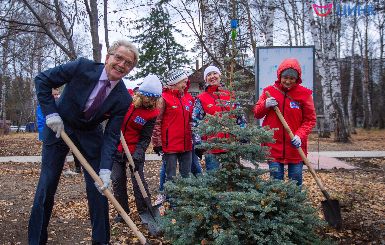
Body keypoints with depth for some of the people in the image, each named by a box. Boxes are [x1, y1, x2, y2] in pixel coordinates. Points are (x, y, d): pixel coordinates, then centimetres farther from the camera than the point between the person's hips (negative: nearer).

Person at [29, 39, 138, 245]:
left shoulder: (123, 99, -17)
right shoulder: (82, 67, -21)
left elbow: (111, 136, -16)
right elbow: (42, 80, -11)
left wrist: (105, 169, -27)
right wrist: (51, 113, -18)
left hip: (90, 135, 1)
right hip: (59, 128, -1)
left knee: (98, 187, -2)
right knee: (46, 185, 0)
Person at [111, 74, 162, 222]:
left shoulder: (152, 113, -13)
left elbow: (145, 138, -12)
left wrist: (138, 153, -25)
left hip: (135, 150, -2)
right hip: (116, 147, 2)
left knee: (138, 180, -1)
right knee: (117, 180, 8)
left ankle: (145, 211, 14)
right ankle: (123, 211, 23)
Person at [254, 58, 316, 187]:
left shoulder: (304, 94, -1)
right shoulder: (269, 91, 3)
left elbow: (310, 119, 1)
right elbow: (257, 113, 9)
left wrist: (300, 136, -15)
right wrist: (265, 105, -13)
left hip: (295, 147, 0)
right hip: (274, 146, 1)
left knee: (296, 183, 8)